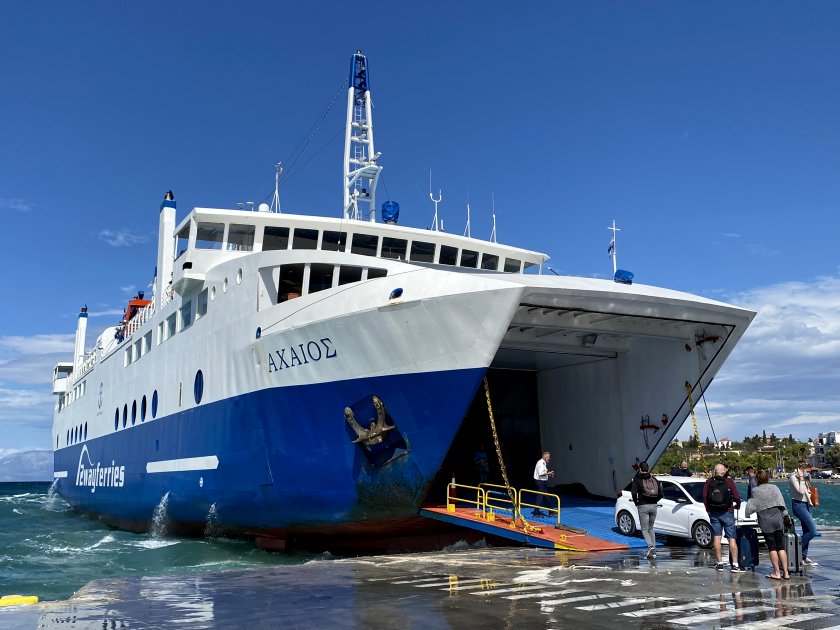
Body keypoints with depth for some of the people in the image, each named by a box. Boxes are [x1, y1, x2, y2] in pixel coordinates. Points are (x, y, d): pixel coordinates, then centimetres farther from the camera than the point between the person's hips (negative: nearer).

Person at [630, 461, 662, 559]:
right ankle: (653, 551, 11)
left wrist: (636, 503, 1)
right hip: (654, 506, 4)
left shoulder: (637, 479, -3)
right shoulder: (654, 479, 11)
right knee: (651, 529, 16)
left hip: (643, 506, -4)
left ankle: (651, 547, -21)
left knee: (644, 529, 2)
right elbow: (661, 494, 6)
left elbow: (633, 492, -14)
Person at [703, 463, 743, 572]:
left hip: (714, 513, 2)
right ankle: (734, 565, -4)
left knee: (717, 537, 7)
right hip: (727, 513, -2)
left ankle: (720, 563, 9)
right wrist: (737, 505, 12)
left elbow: (704, 496, -5)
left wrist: (708, 509, 8)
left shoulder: (709, 482, 1)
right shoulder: (729, 481, -5)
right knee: (732, 539, 1)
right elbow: (736, 497, -9)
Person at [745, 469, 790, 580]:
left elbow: (750, 507, 0)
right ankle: (786, 572, 7)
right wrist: (785, 514, 16)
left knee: (772, 547, 2)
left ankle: (777, 573, 2)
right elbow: (782, 503, 5)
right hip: (778, 519, 3)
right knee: (781, 547, 7)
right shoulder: (774, 488, 5)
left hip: (765, 522, -3)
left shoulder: (755, 491, -3)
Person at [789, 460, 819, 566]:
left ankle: (804, 557, 15)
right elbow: (801, 491, -22)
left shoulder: (805, 476, 14)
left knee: (806, 532, 9)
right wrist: (801, 478, -21)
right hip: (799, 505, -9)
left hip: (806, 505, 9)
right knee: (812, 531, -16)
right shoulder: (793, 477, -12)